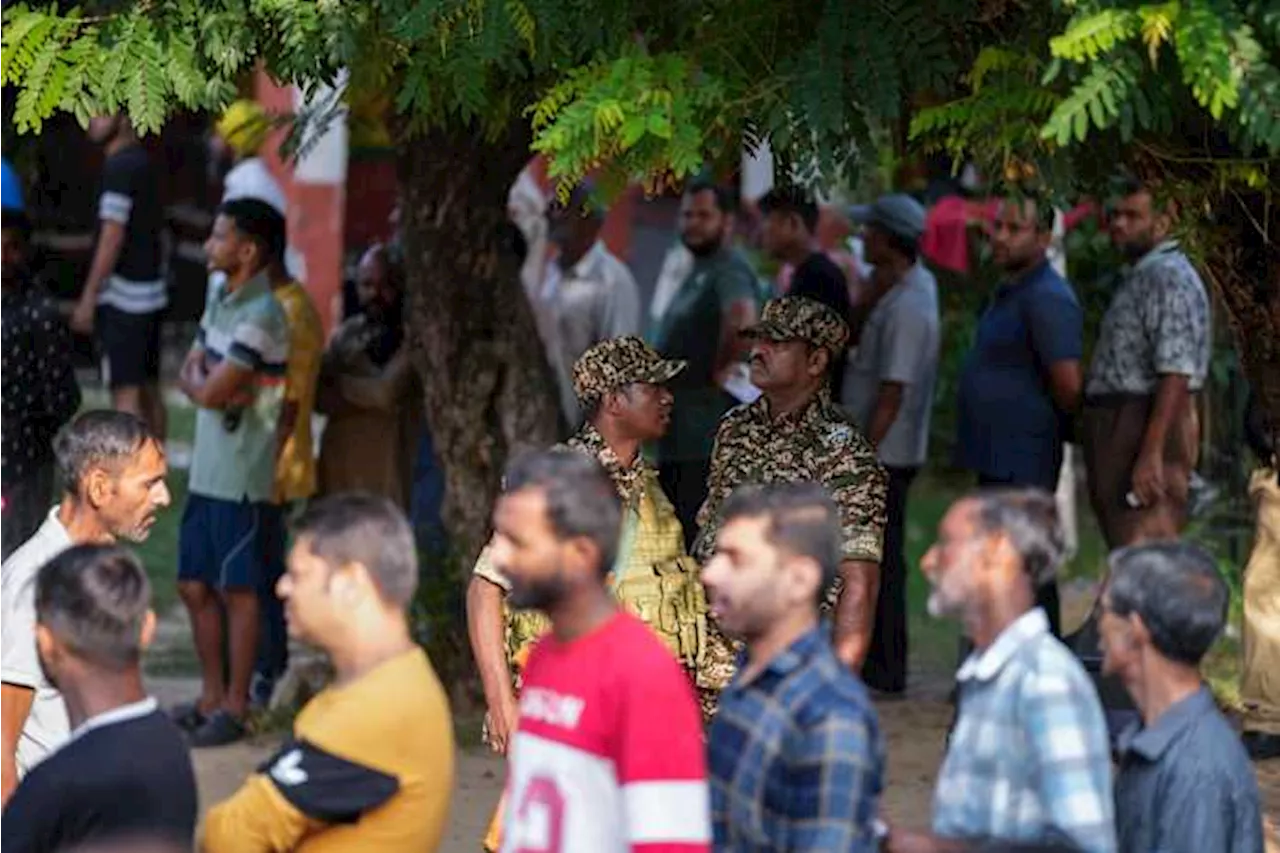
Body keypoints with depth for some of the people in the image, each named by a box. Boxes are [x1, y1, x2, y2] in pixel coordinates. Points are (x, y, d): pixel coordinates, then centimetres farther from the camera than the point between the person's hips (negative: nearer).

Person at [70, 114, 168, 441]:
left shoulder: (119, 167, -15)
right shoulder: (145, 162, 13)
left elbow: (112, 239, -18)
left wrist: (88, 299, -16)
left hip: (121, 297, -9)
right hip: (150, 292, 9)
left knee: (125, 392, -7)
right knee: (148, 389, 13)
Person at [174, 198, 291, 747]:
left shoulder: (260, 316, -18)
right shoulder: (221, 300, 12)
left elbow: (209, 391, -19)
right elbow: (189, 376, 13)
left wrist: (201, 380, 2)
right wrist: (207, 383, -8)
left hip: (242, 478, -9)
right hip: (208, 470, 9)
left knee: (237, 590, 0)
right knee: (195, 585, 14)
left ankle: (235, 707, 8)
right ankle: (212, 697, 25)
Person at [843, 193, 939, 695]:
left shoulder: (906, 309, -21)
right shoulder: (918, 284, 9)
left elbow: (892, 395, -22)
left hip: (886, 453, -10)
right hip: (887, 453, 10)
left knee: (880, 560, -5)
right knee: (878, 559, 15)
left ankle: (885, 671, -1)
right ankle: (883, 665, 21)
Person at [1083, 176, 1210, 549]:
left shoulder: (1170, 278, -14)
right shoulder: (1139, 277, 20)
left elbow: (1176, 376, -22)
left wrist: (1151, 454, -27)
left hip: (1147, 428, -11)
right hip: (1119, 427, 11)